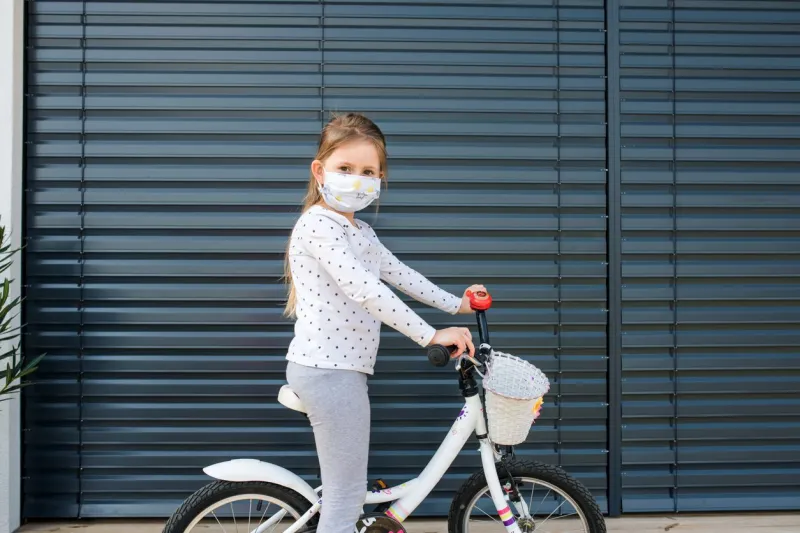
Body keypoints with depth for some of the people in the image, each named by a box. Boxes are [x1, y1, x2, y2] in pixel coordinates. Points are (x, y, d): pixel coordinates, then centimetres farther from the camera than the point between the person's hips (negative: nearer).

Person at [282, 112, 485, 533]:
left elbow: (399, 274, 25)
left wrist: (456, 304, 27)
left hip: (339, 369, 10)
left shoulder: (359, 231, 17)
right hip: (329, 371, -10)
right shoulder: (318, 223, -15)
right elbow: (366, 290, -24)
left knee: (344, 492, 18)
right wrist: (431, 336, -23)